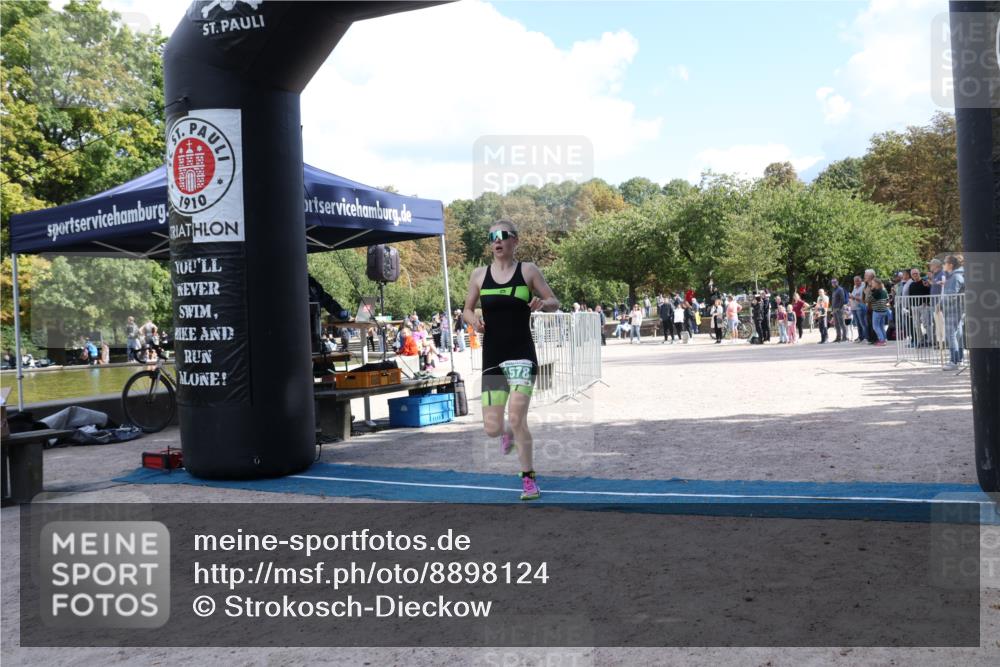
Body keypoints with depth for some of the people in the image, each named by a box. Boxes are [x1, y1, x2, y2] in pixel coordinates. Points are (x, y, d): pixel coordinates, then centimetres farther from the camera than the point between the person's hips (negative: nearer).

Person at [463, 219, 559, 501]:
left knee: (517, 419, -15)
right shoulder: (479, 274, 5)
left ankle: (529, 478, 4)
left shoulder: (528, 270, -1)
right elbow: (467, 309, 15)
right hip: (492, 358, 3)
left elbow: (555, 303, 3)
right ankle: (508, 433, 42)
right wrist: (473, 319, -8)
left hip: (522, 354, -3)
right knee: (491, 429, 2)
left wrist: (542, 303, -20)